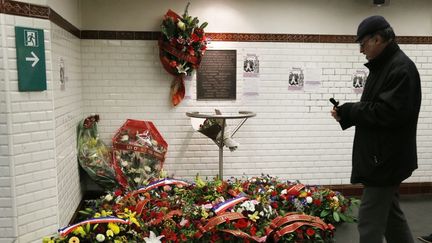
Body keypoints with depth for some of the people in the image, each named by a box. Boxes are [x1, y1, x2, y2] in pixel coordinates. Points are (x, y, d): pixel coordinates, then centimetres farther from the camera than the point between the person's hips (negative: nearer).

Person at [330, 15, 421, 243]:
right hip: (382, 156, 10)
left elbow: (390, 112, -26)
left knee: (370, 221, -4)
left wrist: (349, 111, -15)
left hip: (386, 158, -10)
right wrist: (347, 112, 0)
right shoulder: (382, 66, 15)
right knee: (391, 214, 20)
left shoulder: (401, 68, -16)